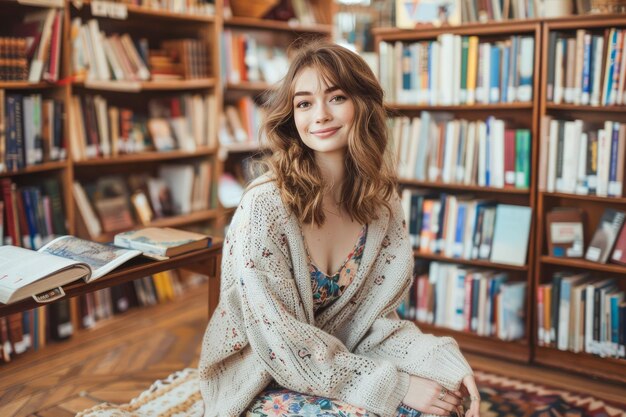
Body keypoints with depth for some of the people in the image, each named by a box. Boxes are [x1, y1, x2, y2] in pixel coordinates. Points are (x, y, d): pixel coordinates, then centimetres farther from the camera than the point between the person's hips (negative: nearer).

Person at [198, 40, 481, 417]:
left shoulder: (381, 201, -5)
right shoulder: (264, 206, -22)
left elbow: (373, 320, -1)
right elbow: (281, 344, -21)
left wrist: (446, 364, -17)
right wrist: (396, 385, -21)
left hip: (338, 365, 5)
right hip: (260, 387, -5)